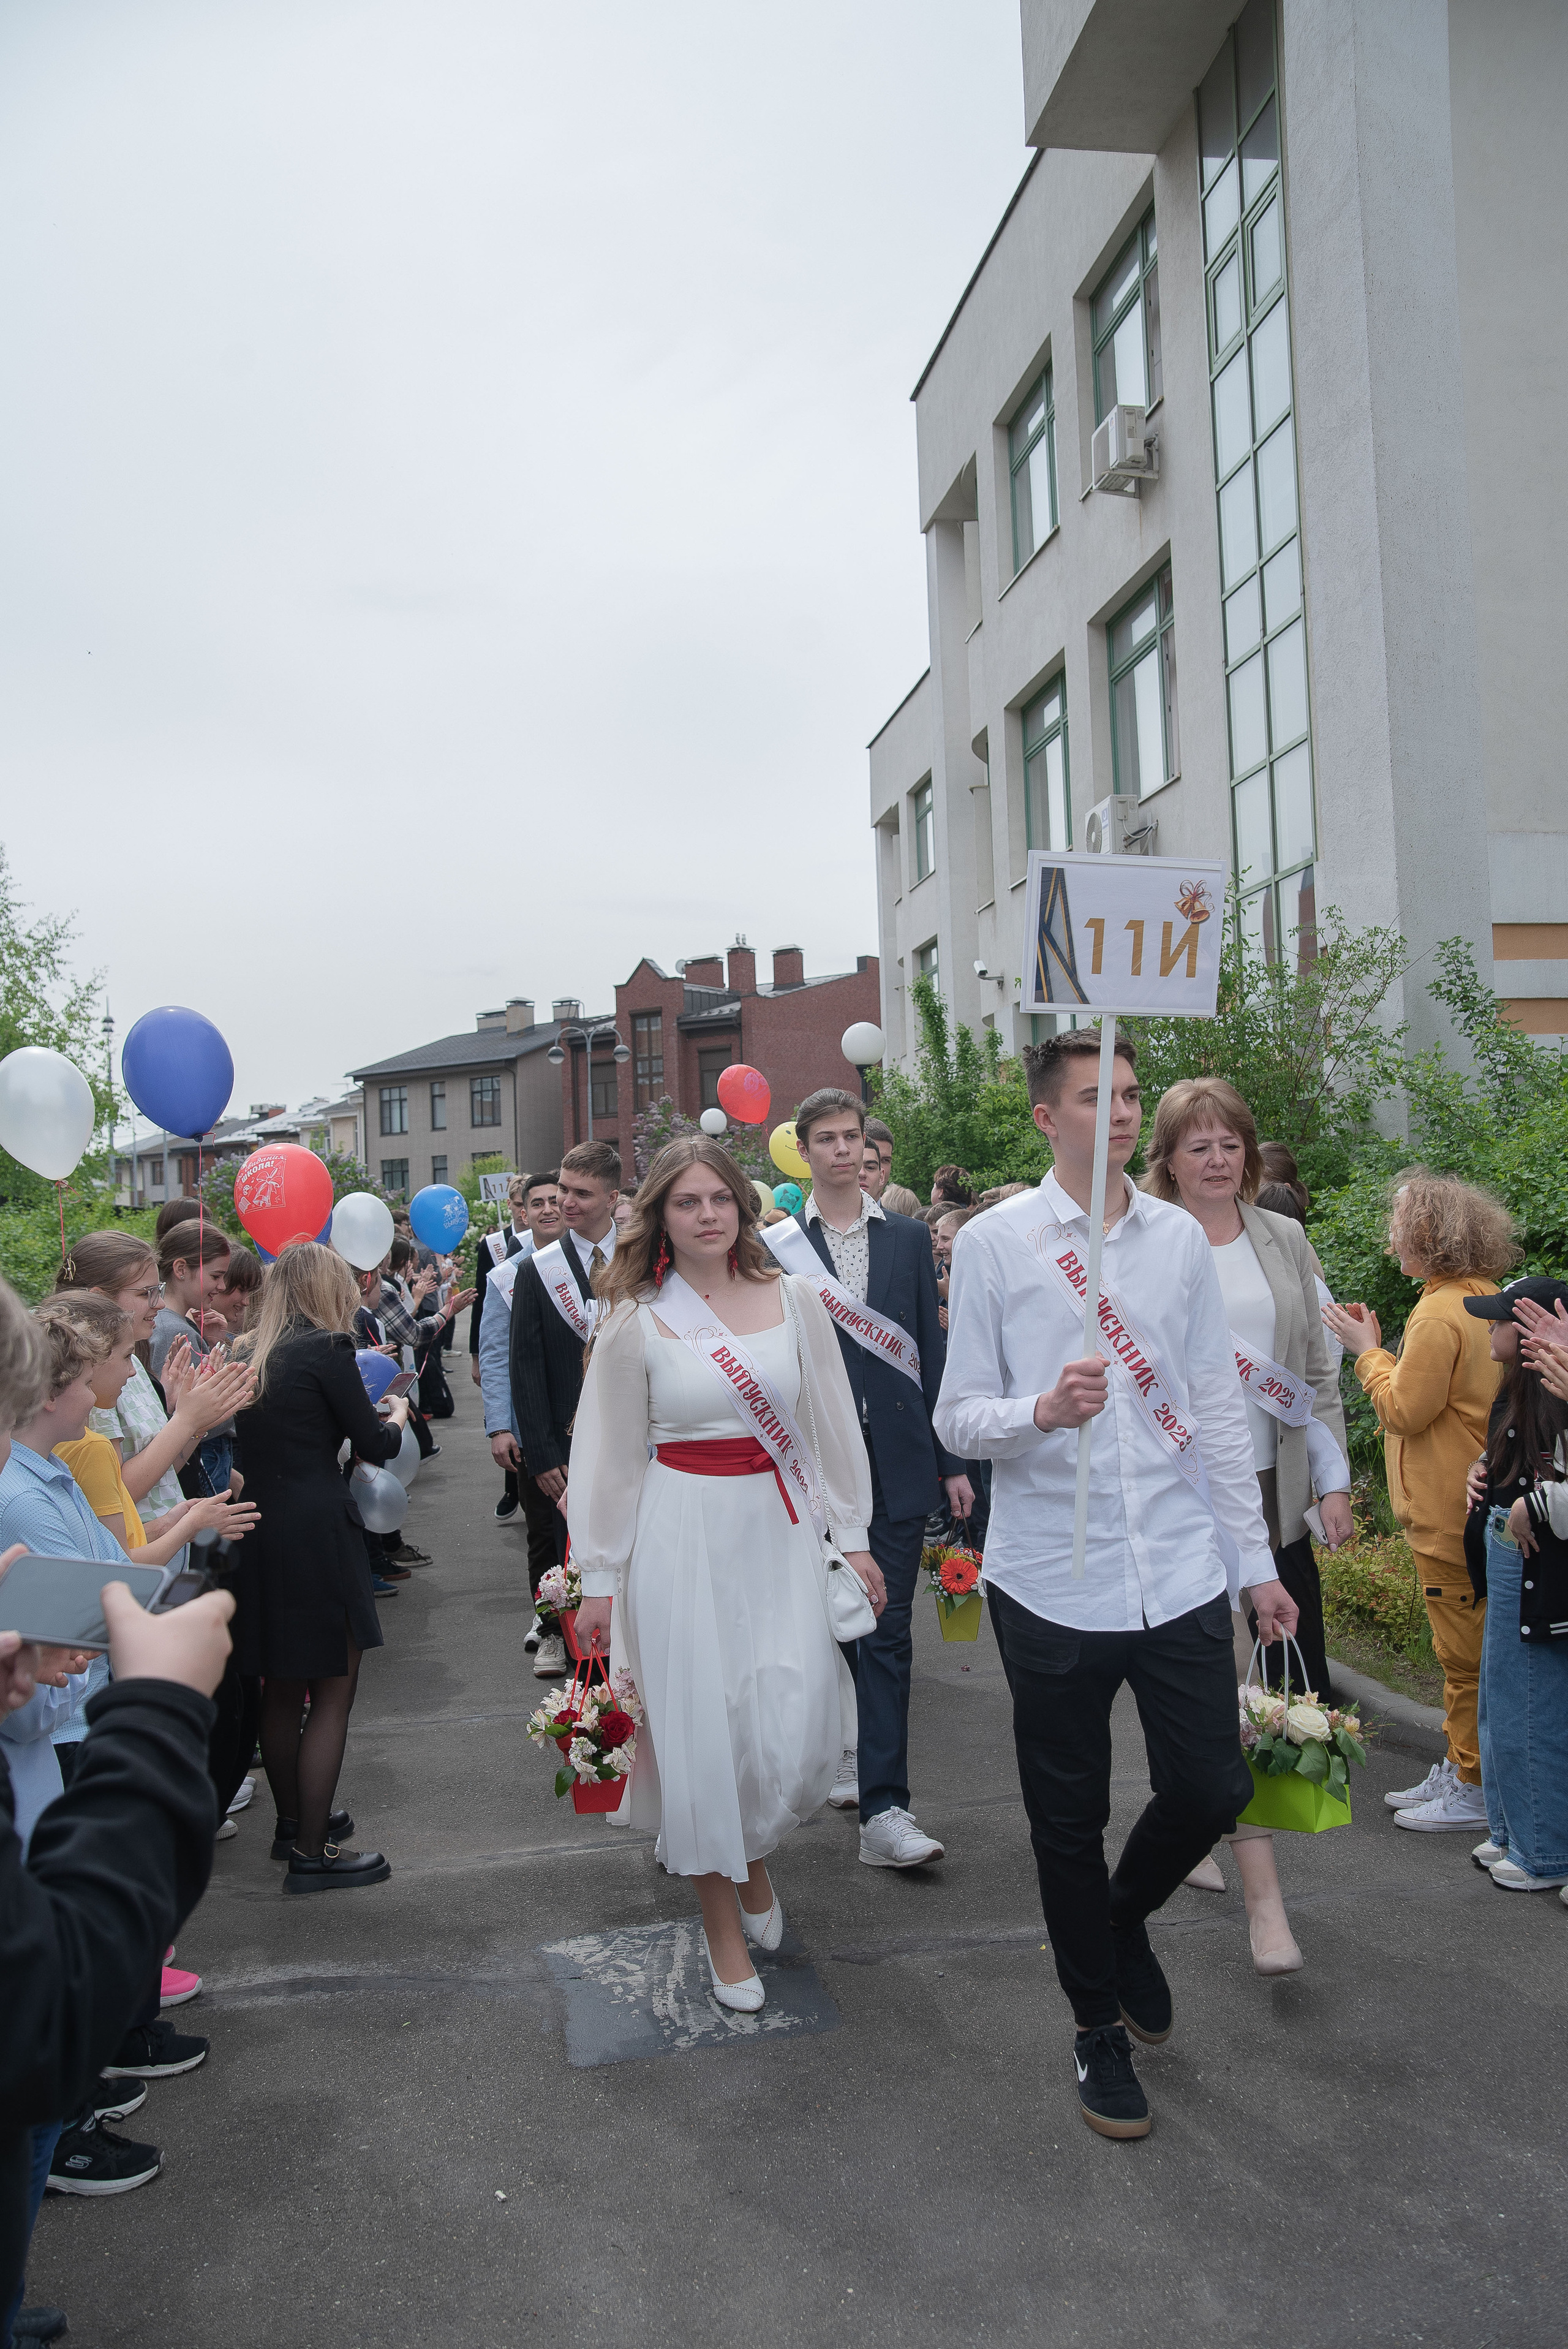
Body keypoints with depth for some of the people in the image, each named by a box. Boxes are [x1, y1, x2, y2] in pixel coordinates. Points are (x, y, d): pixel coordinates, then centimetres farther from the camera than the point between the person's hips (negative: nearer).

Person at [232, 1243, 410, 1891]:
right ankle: (312, 1852, 6)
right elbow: (375, 1446, -7)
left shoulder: (249, 1353, 10)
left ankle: (293, 1821, 33)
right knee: (332, 1692, 2)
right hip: (316, 1530, -8)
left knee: (282, 1688, 19)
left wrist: (367, 1415, 18)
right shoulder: (326, 1347, -11)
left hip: (259, 1530, 8)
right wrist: (396, 1415, 14)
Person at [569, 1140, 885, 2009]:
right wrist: (599, 1580, 4)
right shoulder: (634, 1320, -3)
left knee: (794, 1734, 1)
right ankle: (722, 1919, 26)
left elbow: (831, 1423, 8)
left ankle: (752, 1857, 34)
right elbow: (612, 1457, 2)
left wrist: (852, 1536, 8)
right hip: (682, 1536, -1)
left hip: (780, 1529, 2)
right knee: (700, 1729, 5)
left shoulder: (795, 1300, 1)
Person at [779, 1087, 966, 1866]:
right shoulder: (776, 1245, 0)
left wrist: (951, 1460, 5)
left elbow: (930, 1352, 7)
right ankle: (855, 1747, 37)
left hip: (896, 1458, 1)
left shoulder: (908, 1239, 7)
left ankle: (883, 1809, 0)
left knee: (888, 1630, -1)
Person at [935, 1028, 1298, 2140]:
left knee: (1211, 1790, 7)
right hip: (1053, 1579, -3)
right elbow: (957, 1417, -3)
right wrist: (1044, 1409, -24)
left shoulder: (1181, 1238, 5)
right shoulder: (994, 1241, -5)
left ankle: (1124, 1918, 41)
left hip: (1180, 1574, 3)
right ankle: (1100, 2027, 34)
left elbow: (1218, 1409, 9)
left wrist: (1257, 1562, 10)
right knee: (1069, 1817, 10)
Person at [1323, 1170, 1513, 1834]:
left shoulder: (1440, 1314, -21)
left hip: (1450, 1516, -10)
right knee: (1465, 1648, 17)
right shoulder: (1486, 1300, 9)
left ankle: (1472, 1791, 11)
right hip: (1466, 1506, 10)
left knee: (1464, 1652, 1)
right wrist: (1380, 1353, 11)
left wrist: (1369, 1353, -6)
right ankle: (1456, 1771, 28)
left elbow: (1404, 1410, -18)